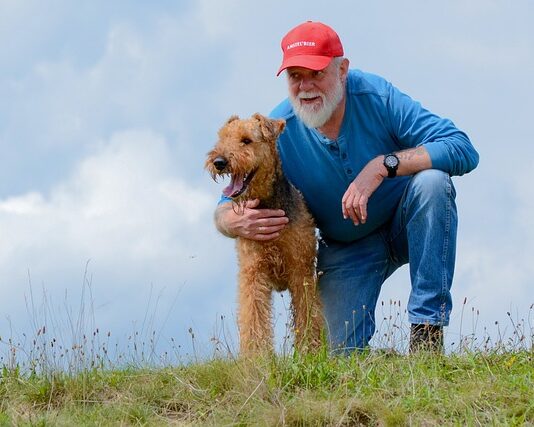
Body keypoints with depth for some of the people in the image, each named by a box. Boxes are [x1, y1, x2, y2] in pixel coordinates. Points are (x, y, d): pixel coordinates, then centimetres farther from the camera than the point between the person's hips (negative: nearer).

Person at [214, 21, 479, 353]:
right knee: (347, 353, -19)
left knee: (432, 181, -33)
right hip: (345, 251, 0)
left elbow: (464, 151, -28)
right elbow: (225, 209, -10)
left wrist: (383, 165, -38)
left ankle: (427, 328, -24)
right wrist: (237, 223, -37)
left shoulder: (376, 96, -23)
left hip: (404, 225, 0)